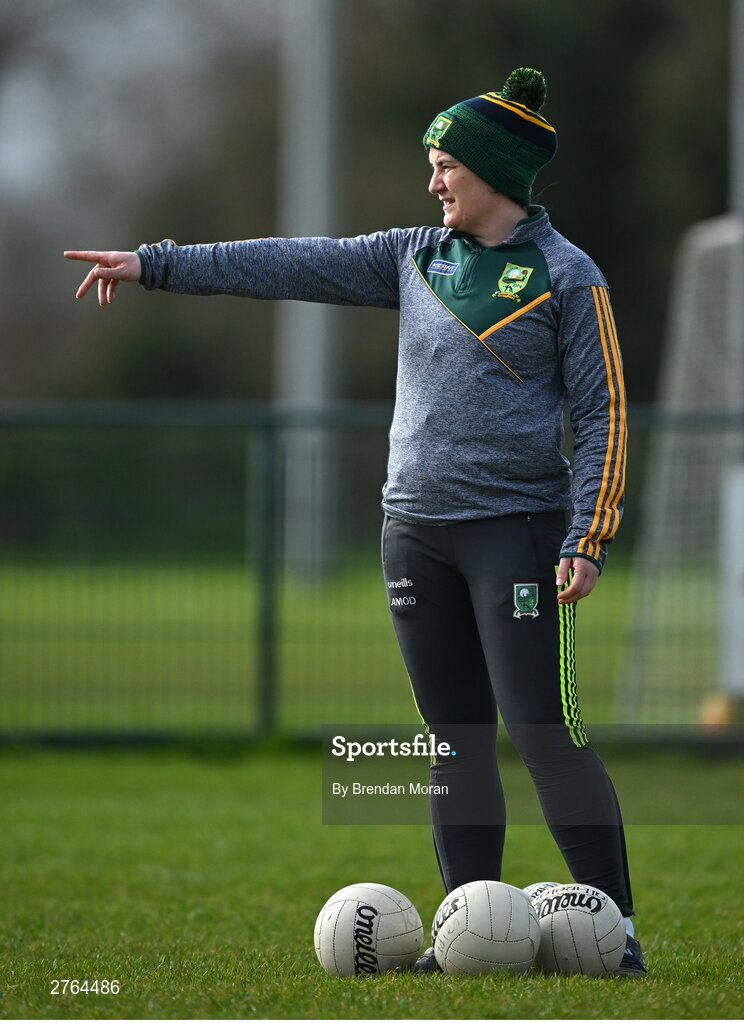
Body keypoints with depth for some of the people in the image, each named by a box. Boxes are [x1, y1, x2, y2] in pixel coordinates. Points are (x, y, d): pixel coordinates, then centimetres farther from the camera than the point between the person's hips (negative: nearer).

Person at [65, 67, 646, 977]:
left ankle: (617, 929, -8)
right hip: (416, 530, 6)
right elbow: (297, 266, 11)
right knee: (456, 744, 6)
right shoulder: (417, 258, 13)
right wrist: (156, 265, 7)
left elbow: (602, 414, -4)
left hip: (516, 530, -6)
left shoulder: (564, 276, -2)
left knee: (545, 735, -12)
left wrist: (588, 538, -13)